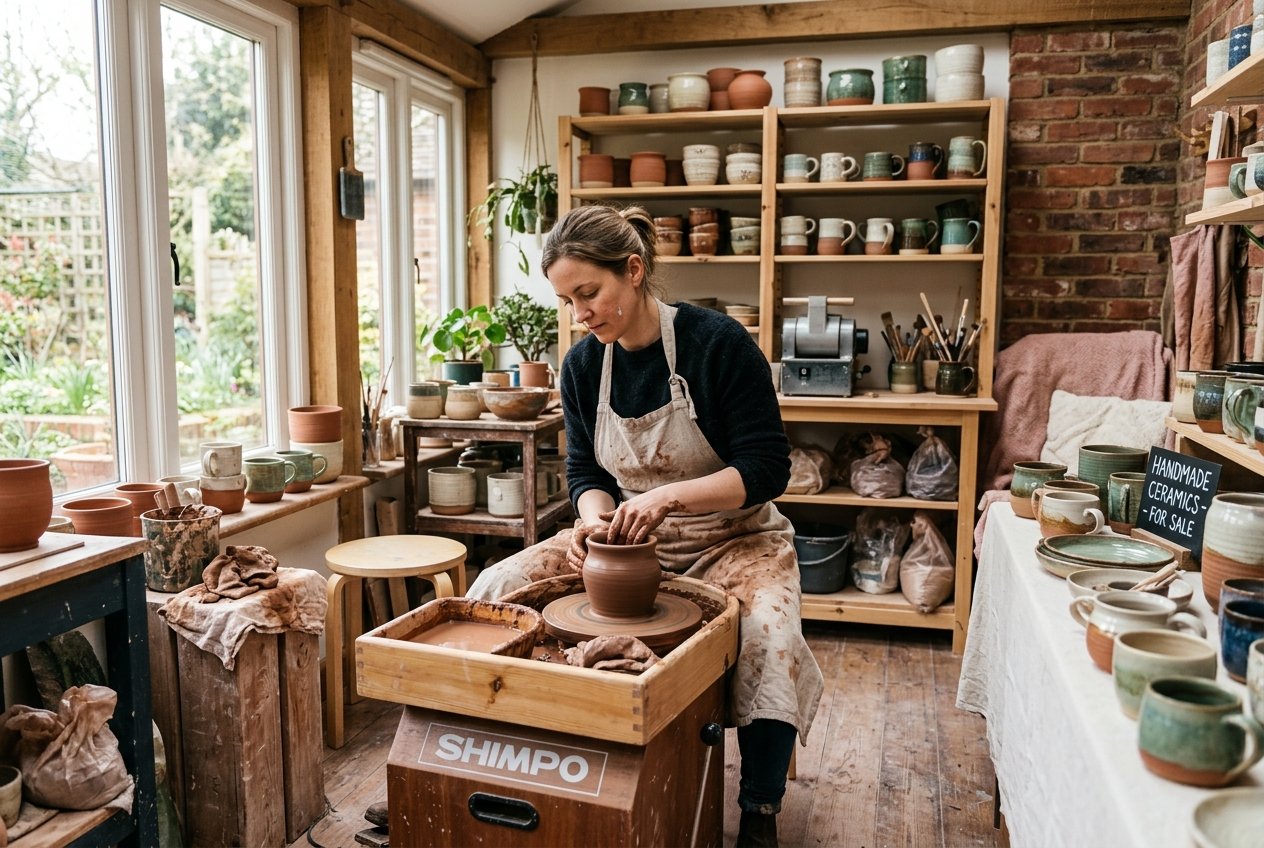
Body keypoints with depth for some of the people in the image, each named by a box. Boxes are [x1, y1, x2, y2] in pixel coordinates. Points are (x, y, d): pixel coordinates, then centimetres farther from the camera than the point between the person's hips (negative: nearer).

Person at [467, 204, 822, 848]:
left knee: (769, 638, -34)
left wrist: (669, 495, -30)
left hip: (730, 538, -4)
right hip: (627, 540, 5)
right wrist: (593, 516, -16)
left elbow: (767, 468, -18)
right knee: (494, 590, -11)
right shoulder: (583, 365, -2)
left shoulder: (717, 342, -18)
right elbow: (585, 470, 7)